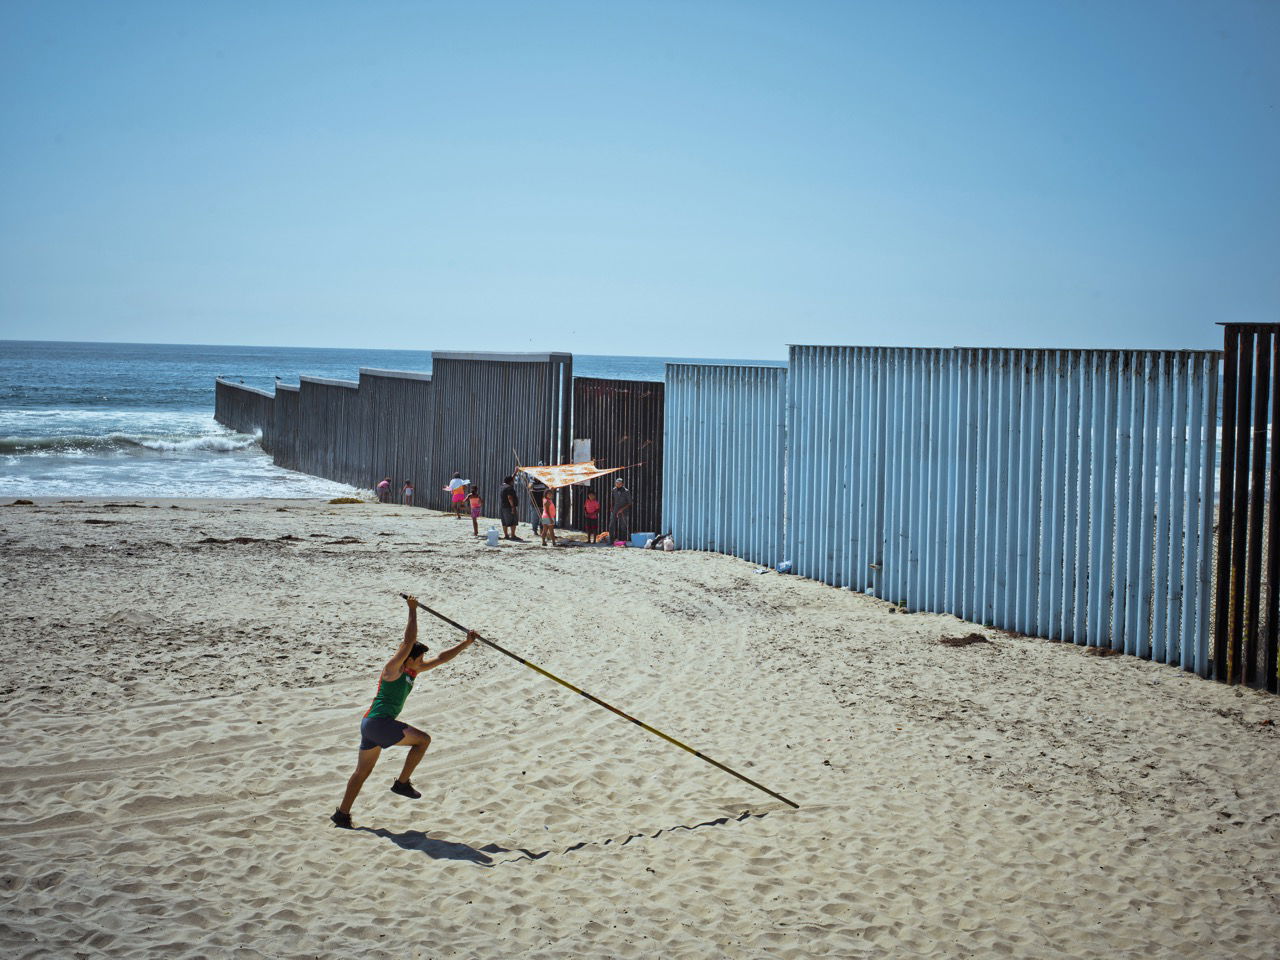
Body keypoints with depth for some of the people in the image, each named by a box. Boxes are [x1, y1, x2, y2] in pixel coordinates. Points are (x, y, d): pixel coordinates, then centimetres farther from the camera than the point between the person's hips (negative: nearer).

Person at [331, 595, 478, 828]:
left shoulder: (412, 671, 14)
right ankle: (402, 782, -3)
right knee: (423, 739, -8)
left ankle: (342, 814, 19)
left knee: (363, 772, 14)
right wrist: (412, 611, -18)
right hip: (378, 723, -10)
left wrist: (466, 644, 11)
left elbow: (441, 659, 15)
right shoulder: (393, 669, -10)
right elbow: (408, 642, -22)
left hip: (371, 725, 10)